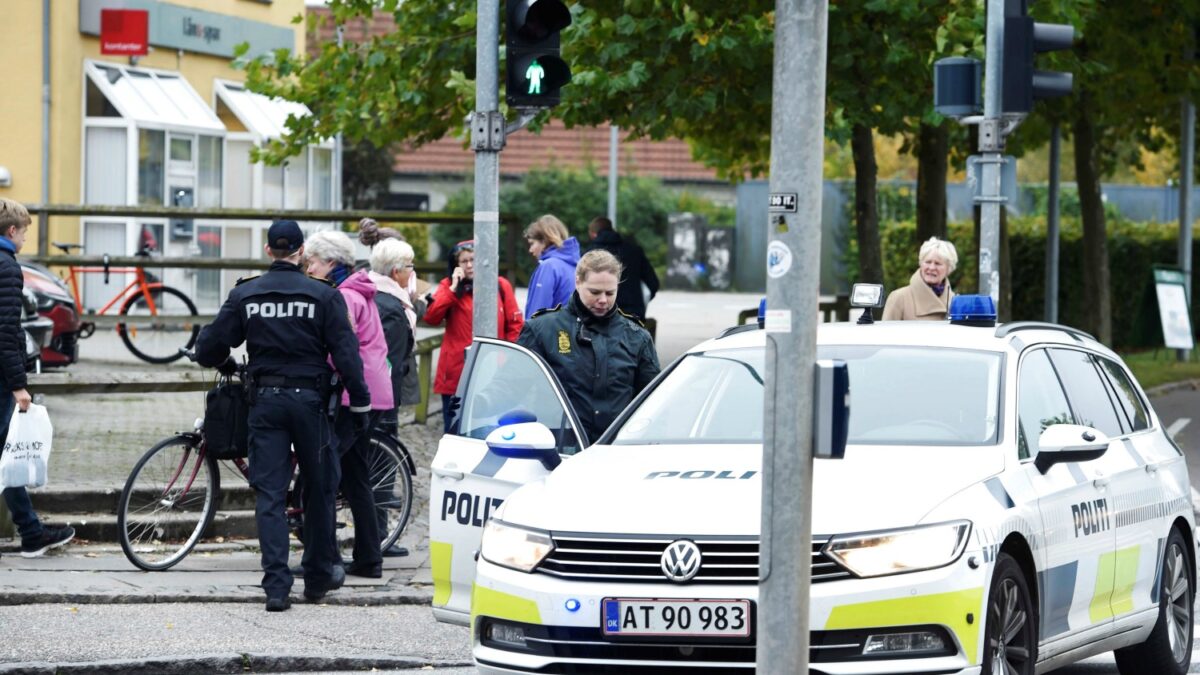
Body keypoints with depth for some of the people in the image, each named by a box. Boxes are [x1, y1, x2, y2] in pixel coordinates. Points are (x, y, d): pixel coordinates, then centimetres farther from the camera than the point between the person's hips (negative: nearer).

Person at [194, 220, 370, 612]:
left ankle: (276, 586, -10)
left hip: (265, 402, 1)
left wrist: (225, 364, 25)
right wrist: (360, 403, 0)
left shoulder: (245, 295, 1)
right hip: (309, 400, -1)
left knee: (269, 494, 1)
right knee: (318, 490, 14)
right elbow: (346, 353, -7)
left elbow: (208, 347, 3)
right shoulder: (324, 296, -4)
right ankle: (319, 575, 24)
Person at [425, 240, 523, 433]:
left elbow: (515, 326, 8)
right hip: (456, 375, 0)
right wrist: (453, 289, -11)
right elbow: (431, 317, -9)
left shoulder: (501, 286, 7)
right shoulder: (448, 287, 6)